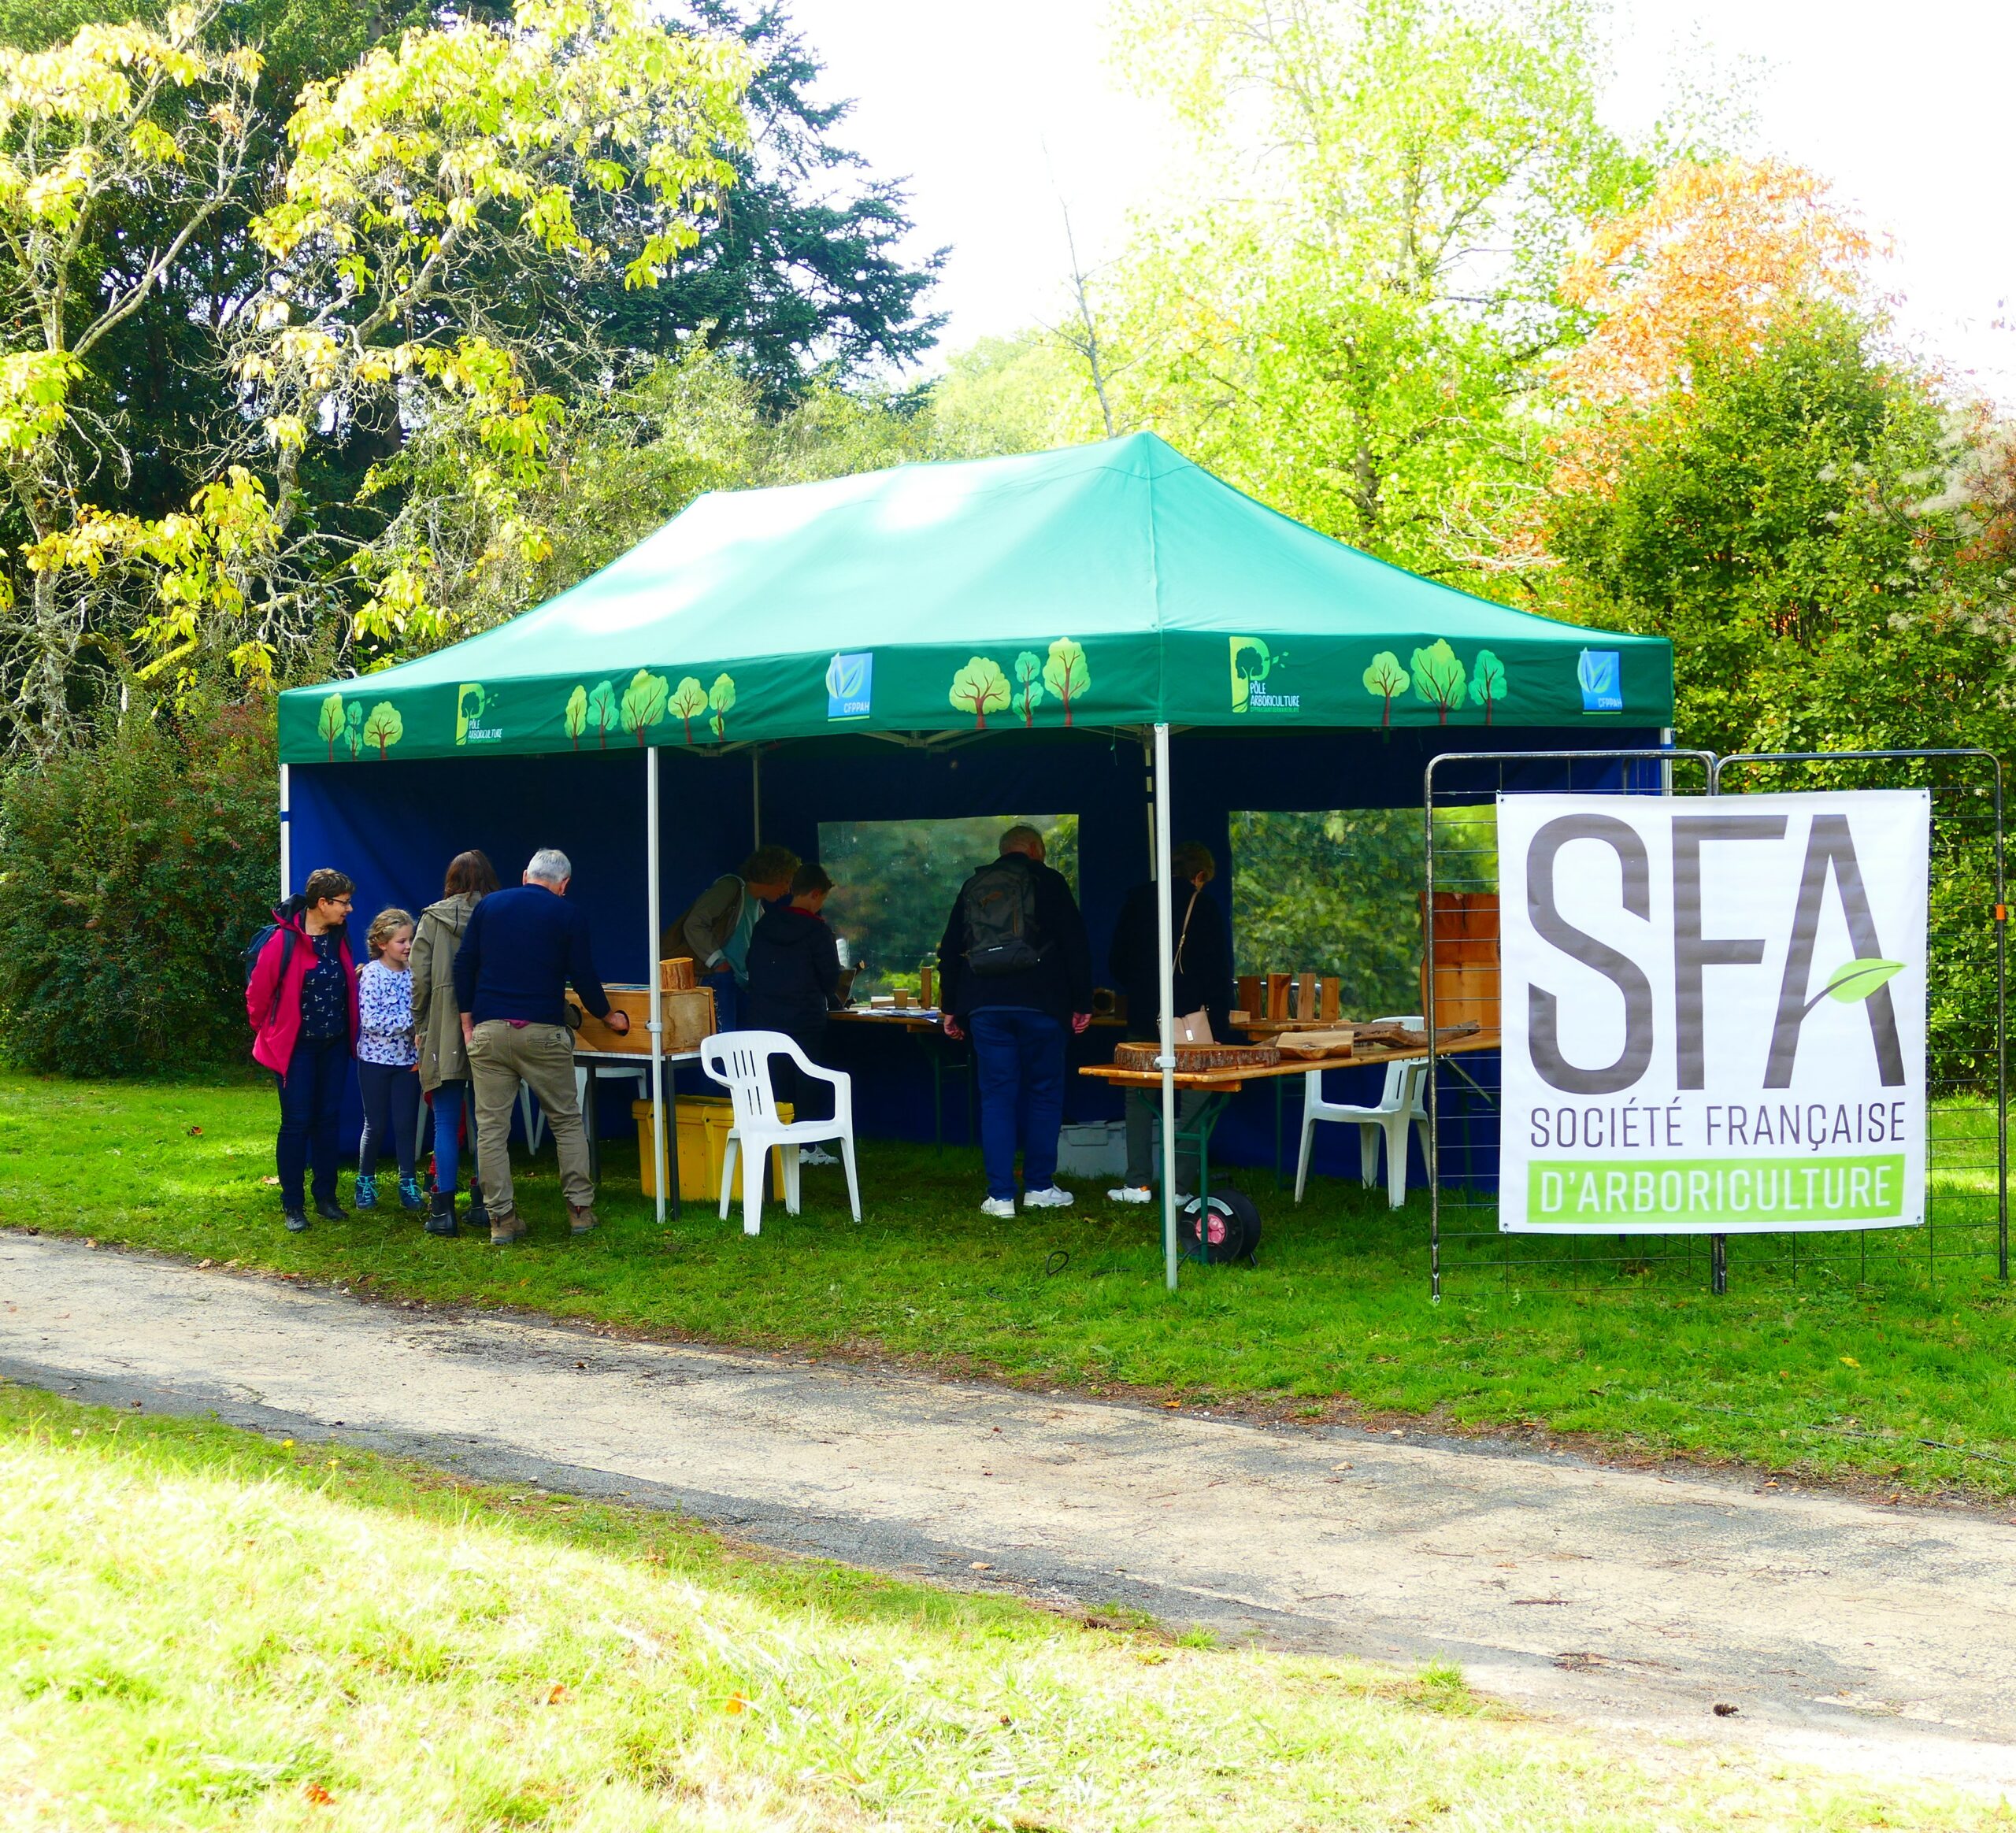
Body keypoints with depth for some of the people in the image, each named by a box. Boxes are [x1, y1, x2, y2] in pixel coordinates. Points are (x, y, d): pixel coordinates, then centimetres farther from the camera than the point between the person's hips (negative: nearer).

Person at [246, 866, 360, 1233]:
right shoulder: (283, 941, -17)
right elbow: (258, 993, -8)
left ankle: (326, 1197, 18)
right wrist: (268, 1034, 3)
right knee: (297, 1122, -3)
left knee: (329, 1120, 8)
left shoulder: (339, 938, 3)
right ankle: (292, 1205, 4)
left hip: (334, 1045, 6)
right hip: (296, 1047, -6)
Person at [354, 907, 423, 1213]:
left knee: (407, 1124, 5)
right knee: (376, 1126, 6)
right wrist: (411, 1021, -22)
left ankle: (409, 1182, 15)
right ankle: (366, 1181, 21)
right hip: (376, 1058, -3)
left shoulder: (413, 972, 2)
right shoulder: (372, 974, -12)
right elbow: (371, 1021, -20)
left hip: (408, 1059, 3)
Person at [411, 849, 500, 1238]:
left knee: (447, 1124, 2)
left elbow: (420, 978, -2)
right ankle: (483, 1204, 14)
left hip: (445, 1036, -1)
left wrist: (420, 1027, 9)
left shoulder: (433, 918, -1)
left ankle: (443, 1211, -1)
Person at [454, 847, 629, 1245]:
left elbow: (463, 965, 7)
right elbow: (583, 977, 3)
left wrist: (467, 1022, 11)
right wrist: (610, 1017, 19)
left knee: (491, 1128, 3)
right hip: (542, 1033, -2)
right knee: (567, 1121, 11)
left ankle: (501, 1218, 2)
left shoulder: (488, 906, 11)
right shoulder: (568, 915, 4)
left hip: (488, 1032, 2)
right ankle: (580, 1208, 10)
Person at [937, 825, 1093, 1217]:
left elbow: (950, 950, 15)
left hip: (985, 1005, 3)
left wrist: (951, 1008, 19)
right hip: (1038, 1004, -3)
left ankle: (1000, 1196, -1)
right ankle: (1039, 1187, 9)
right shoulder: (1047, 882, 3)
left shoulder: (973, 887, 13)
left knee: (996, 1097, 3)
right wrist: (1082, 1003, 4)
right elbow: (1076, 945, -1)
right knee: (1045, 1094, 8)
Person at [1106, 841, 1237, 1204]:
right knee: (1193, 1102, 3)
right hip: (1192, 1020, -3)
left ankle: (1139, 1184, 8)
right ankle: (1182, 1186, -2)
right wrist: (1220, 1027, -1)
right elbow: (1221, 973, -5)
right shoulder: (1208, 908, -4)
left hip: (1144, 1020, 3)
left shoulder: (1138, 900, 5)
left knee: (1139, 1099, 13)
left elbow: (1117, 964, 10)